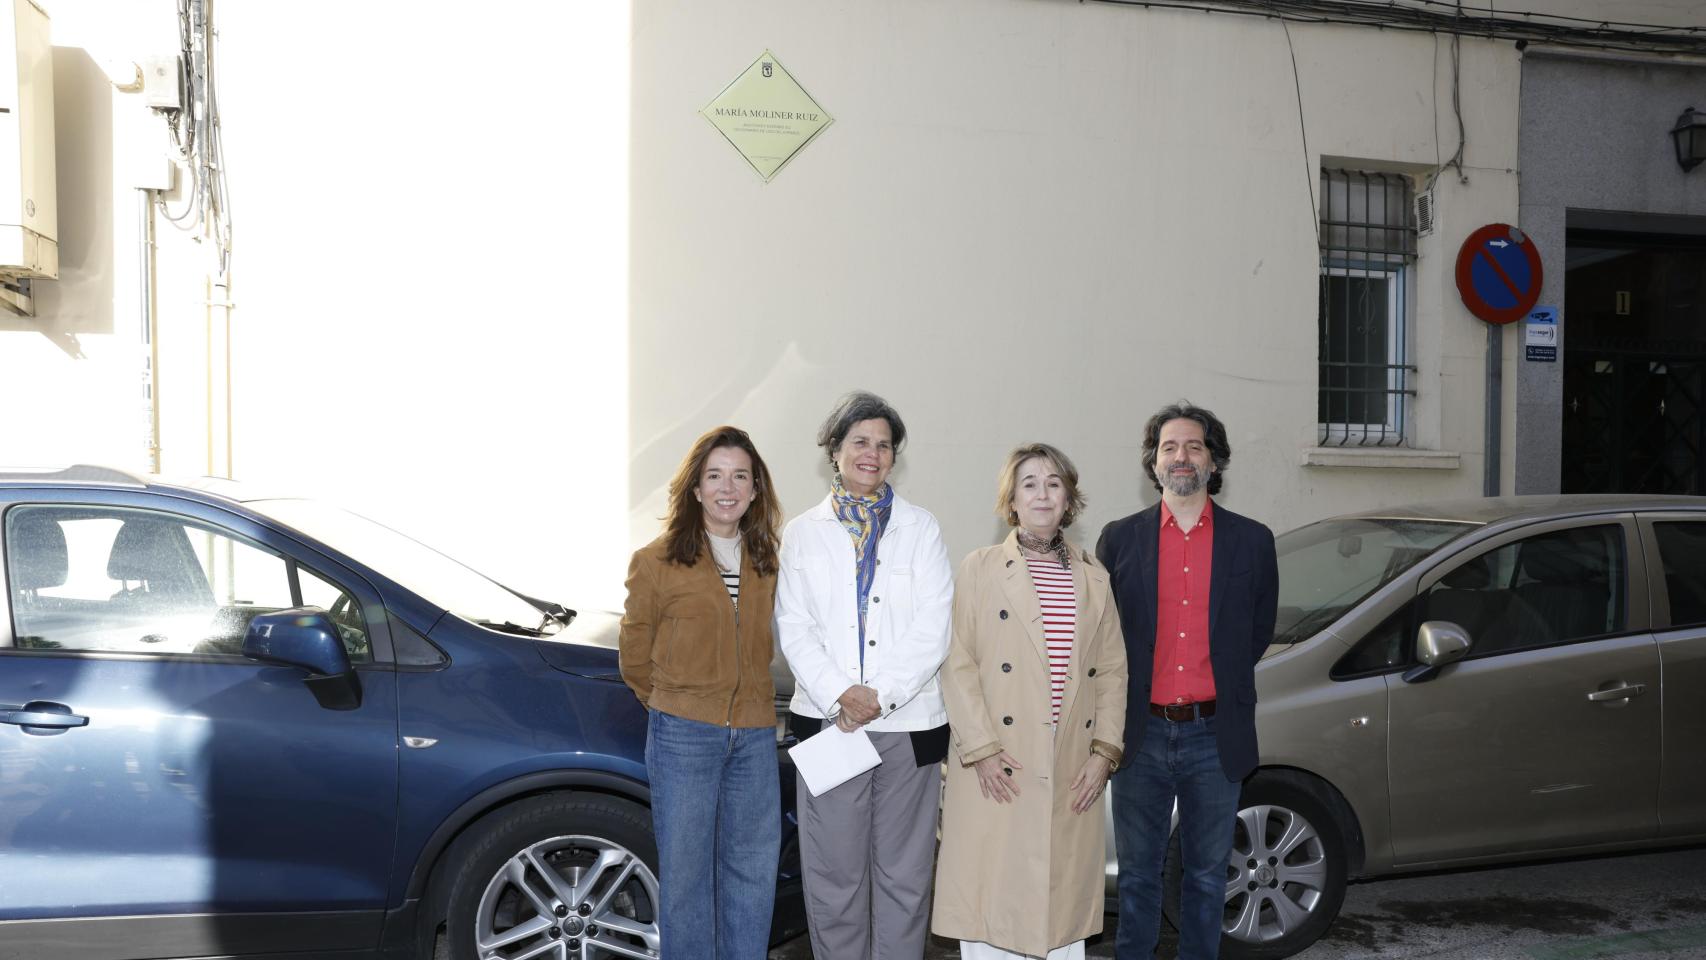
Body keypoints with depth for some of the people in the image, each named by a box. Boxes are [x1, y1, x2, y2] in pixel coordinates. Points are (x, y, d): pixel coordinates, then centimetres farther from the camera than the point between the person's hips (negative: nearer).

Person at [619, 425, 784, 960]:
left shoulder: (768, 565, 7)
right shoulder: (656, 562, -4)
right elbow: (635, 655, 5)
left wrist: (747, 698, 12)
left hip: (754, 735, 4)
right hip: (683, 736, -4)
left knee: (754, 868, 10)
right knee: (686, 872, 4)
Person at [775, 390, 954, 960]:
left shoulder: (920, 529, 9)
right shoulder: (802, 533, 10)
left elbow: (932, 629, 0)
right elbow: (793, 629, 2)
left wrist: (882, 695, -12)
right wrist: (840, 695, -12)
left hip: (909, 725, 0)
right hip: (827, 722, 0)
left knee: (904, 875, 4)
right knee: (833, 876, 3)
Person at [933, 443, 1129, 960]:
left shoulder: (1093, 577, 12)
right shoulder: (980, 569, 1)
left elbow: (1113, 670, 11)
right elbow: (956, 665, -4)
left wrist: (1105, 751, 1)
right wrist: (982, 751, -12)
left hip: (1074, 771, 3)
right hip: (1000, 767, -3)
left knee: (1066, 894, 8)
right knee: (992, 894, -1)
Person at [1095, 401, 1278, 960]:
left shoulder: (1252, 542, 4)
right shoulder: (1119, 540, 3)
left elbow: (1259, 631, 12)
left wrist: (1221, 682, 8)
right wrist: (1126, 702, 3)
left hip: (1215, 737, 0)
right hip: (1142, 735, 0)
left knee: (1207, 874, 11)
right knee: (1137, 874, 9)